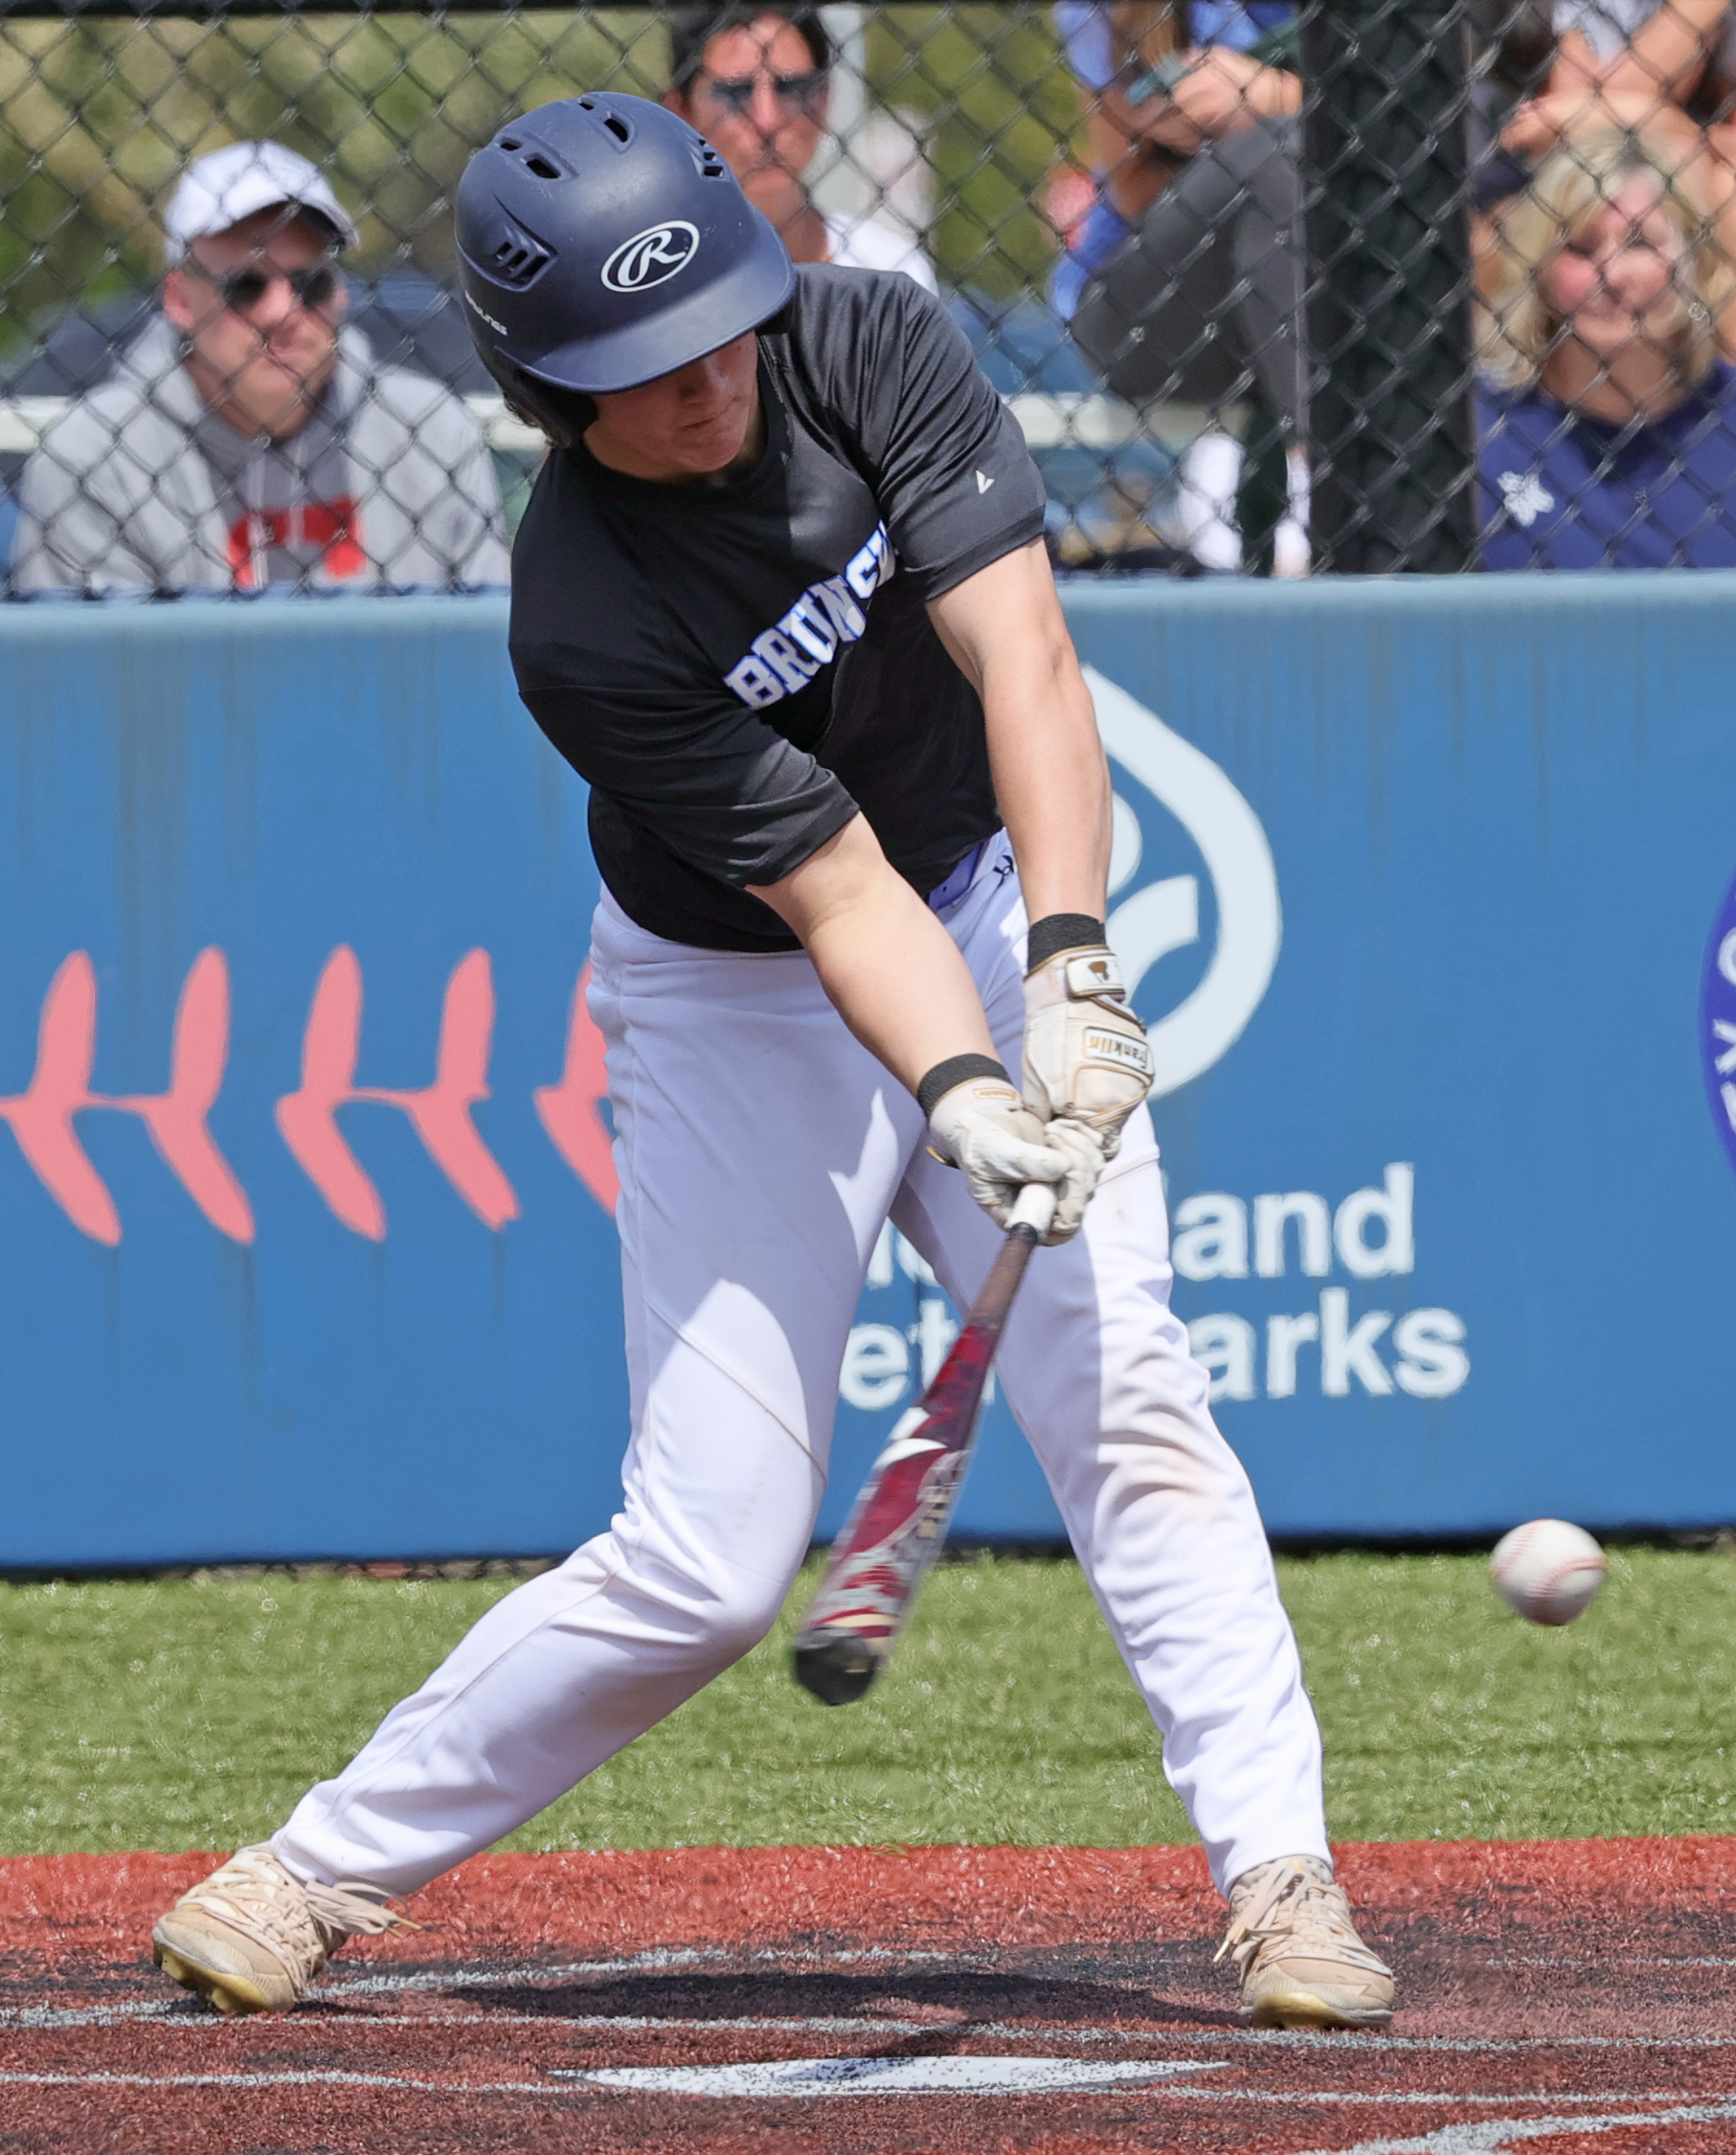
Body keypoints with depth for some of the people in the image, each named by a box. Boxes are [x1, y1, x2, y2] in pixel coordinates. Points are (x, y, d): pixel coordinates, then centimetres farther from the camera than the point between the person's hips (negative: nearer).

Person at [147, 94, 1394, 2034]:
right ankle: (328, 1868, 11)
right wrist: (962, 1103, -43)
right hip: (737, 1003, -3)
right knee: (706, 1564, -6)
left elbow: (1020, 657, -26)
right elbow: (837, 892, -27)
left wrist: (1071, 969, -37)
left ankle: (1281, 1881, -16)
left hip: (995, 914, 3)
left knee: (1122, 1400, -16)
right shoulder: (582, 622, -27)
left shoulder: (871, 347, -18)